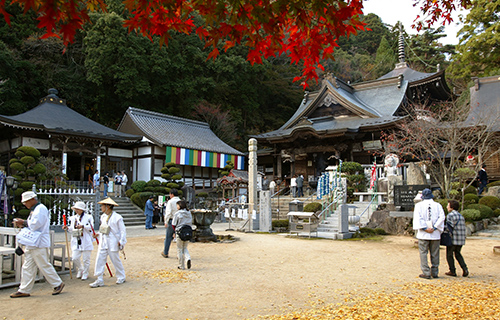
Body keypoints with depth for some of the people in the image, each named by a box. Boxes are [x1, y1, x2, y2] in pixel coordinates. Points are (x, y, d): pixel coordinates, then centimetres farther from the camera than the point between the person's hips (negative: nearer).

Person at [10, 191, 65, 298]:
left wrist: (23, 222, -8)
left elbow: (35, 225, -21)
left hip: (39, 244, -10)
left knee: (44, 266, -3)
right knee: (27, 267, 9)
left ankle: (58, 284, 10)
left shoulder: (41, 208, -13)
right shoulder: (34, 209, 19)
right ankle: (24, 290, 15)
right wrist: (22, 224, 6)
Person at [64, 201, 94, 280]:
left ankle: (85, 274, 19)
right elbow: (72, 230, 18)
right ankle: (80, 270, 25)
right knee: (75, 258, -3)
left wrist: (83, 226, -21)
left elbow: (91, 228, -7)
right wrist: (68, 228, -2)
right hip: (76, 242, 4)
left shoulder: (88, 217, 1)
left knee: (86, 259, 2)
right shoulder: (73, 218, 15)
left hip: (86, 242, -4)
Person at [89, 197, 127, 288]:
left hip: (113, 243, -6)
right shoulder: (103, 216, 10)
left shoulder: (117, 217, -10)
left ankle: (121, 277, 23)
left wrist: (121, 242, -12)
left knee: (116, 260, 5)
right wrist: (99, 234, 13)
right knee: (99, 260, 0)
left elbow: (123, 231, -8)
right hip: (102, 243, 6)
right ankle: (99, 280, 7)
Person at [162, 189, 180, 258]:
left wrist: (166, 222, -10)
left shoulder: (170, 202, -8)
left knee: (168, 237, 10)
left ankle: (165, 253, 21)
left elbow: (168, 212, -15)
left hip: (172, 221, -3)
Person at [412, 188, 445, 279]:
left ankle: (426, 273, 0)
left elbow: (418, 218, -11)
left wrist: (425, 228, -12)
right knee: (435, 254, 10)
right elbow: (442, 217, -5)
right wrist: (434, 228, -9)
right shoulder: (438, 205, 6)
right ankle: (434, 272, 16)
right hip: (435, 234, 2)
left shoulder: (419, 205, 0)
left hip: (423, 234, -2)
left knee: (423, 253, 2)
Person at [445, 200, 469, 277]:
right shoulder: (461, 216, 15)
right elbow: (463, 228, 14)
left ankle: (452, 271, 7)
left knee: (449, 255, 6)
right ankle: (464, 269, 8)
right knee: (458, 254, 20)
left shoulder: (450, 215, -10)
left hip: (453, 239, -7)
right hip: (461, 239, 7)